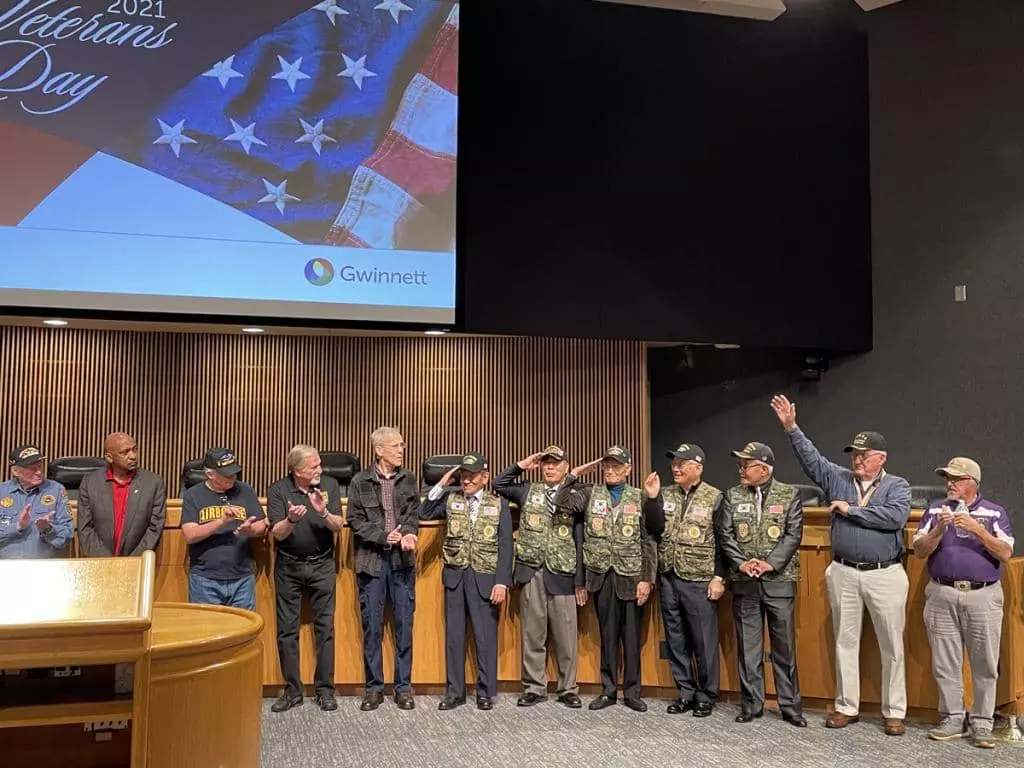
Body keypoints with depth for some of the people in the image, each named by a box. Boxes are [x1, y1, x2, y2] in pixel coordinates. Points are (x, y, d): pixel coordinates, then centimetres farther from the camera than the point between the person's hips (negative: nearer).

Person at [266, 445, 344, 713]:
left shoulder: (330, 486, -1)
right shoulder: (278, 490, -5)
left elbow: (338, 526, -7)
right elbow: (277, 533, -11)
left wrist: (324, 512, -27)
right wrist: (291, 520, -32)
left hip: (322, 565, 0)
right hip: (288, 567, 0)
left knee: (325, 628, 2)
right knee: (287, 630, 4)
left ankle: (325, 689, 10)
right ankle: (292, 690, 14)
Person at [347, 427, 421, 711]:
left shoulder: (408, 479, 6)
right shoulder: (360, 481, -1)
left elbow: (414, 513, 1)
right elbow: (356, 521, -4)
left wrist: (408, 534, -19)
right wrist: (384, 537, -16)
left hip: (402, 560, 2)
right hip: (371, 560, -2)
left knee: (404, 624, 5)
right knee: (372, 625, 5)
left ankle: (403, 686, 15)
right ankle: (374, 687, 16)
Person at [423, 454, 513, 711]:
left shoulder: (499, 504, 1)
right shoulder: (451, 499, 6)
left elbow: (505, 546, -2)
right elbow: (426, 513, -2)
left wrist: (502, 582, -10)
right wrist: (441, 485, -4)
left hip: (484, 579, -2)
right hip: (455, 576, 2)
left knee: (486, 637, 4)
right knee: (453, 636, 9)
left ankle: (485, 692, 17)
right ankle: (454, 692, 19)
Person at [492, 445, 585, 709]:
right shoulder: (528, 491, 9)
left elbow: (579, 543, 2)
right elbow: (498, 485, 12)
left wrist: (580, 581, -1)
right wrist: (521, 466, 3)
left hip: (562, 574, -2)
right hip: (531, 572, 2)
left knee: (566, 635, 3)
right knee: (532, 634, 7)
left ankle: (568, 689, 15)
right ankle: (534, 687, 18)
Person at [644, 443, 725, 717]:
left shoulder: (714, 498, -5)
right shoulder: (665, 495, 7)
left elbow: (723, 542, -5)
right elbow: (654, 529, -2)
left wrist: (719, 577, -10)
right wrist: (652, 498, -11)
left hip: (700, 581, -4)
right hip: (669, 578, 5)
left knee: (704, 641, 1)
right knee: (675, 640, 11)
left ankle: (706, 696, 14)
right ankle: (685, 692, 21)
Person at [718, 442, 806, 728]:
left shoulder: (789, 495, 1)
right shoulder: (733, 496, 7)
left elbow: (793, 535, -6)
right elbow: (726, 535, 3)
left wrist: (770, 563, -15)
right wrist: (741, 563, -11)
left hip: (779, 581, -2)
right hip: (744, 583, 2)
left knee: (784, 647, 3)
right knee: (747, 647, 7)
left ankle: (791, 706, 13)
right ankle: (751, 704, 17)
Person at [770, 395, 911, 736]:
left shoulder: (897, 486, 0)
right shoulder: (839, 478, 8)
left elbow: (895, 517, -18)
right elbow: (811, 458, 0)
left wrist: (851, 510, -13)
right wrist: (791, 427, -10)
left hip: (885, 574, -3)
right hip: (843, 573, 3)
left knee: (891, 645, 4)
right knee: (845, 642, 9)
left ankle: (894, 711, 16)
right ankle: (847, 706, 20)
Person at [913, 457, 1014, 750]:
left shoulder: (994, 513, 6)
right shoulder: (935, 511, 11)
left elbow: (1006, 554, -5)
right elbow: (920, 550, 2)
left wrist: (977, 529, -17)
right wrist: (939, 529, -14)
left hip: (983, 596, -2)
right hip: (942, 596, 2)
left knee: (985, 665, 1)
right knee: (945, 663, 5)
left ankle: (981, 724, 10)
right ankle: (952, 719, 16)